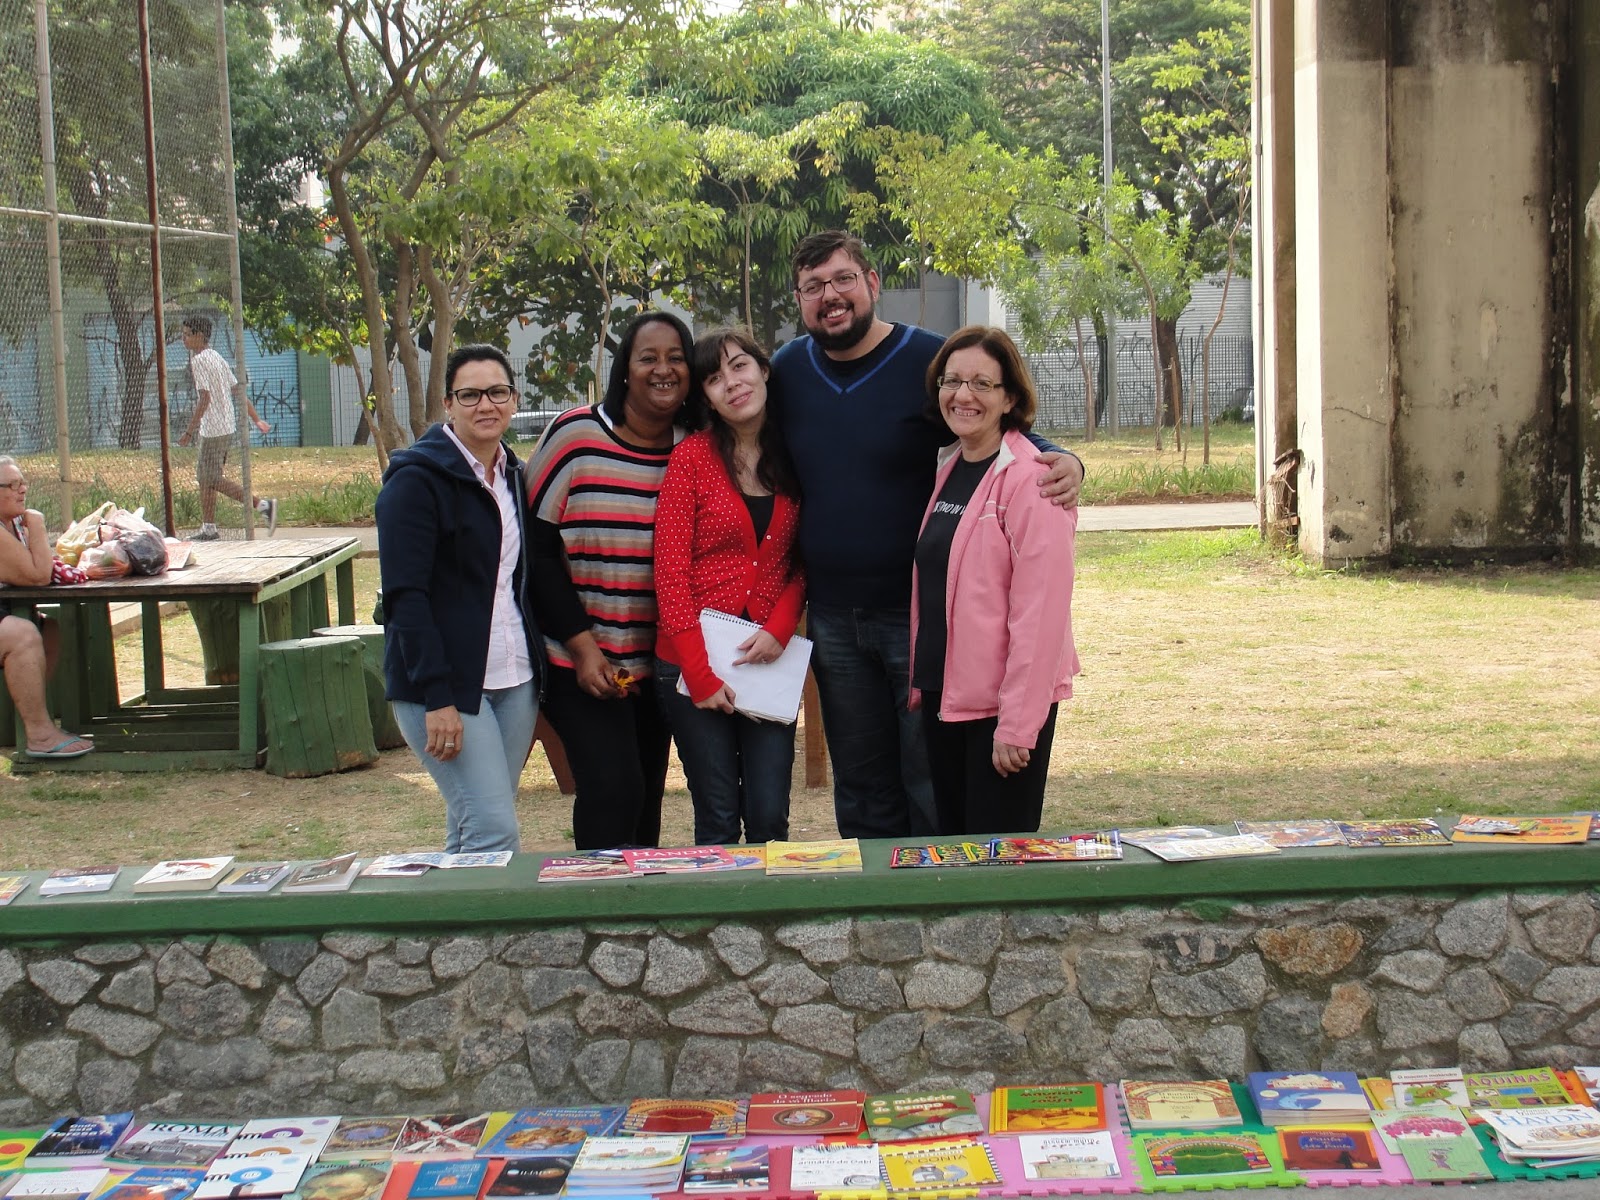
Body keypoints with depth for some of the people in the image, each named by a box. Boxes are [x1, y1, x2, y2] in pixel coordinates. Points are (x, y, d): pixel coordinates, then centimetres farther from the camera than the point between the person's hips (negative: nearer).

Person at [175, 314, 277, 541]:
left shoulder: (199, 360, -13)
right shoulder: (217, 358, 15)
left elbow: (204, 399, -21)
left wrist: (189, 431, -19)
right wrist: (256, 419, 18)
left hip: (214, 430, -10)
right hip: (227, 428, 10)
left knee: (213, 479, -6)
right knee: (204, 477, 13)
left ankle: (263, 505, -13)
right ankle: (208, 529, 15)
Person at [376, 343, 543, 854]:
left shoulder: (514, 477, 13)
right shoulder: (417, 480, -10)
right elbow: (405, 596, -16)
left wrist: (536, 681, 13)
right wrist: (437, 698, -23)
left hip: (514, 681, 7)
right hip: (444, 683, -7)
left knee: (471, 833, 9)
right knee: (494, 831, -14)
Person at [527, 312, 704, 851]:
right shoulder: (574, 436, -8)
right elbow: (537, 549, -8)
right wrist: (582, 647, -12)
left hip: (659, 662, 4)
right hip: (581, 662, -4)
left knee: (648, 796, 10)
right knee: (613, 788, -15)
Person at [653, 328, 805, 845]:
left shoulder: (793, 458, 6)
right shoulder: (692, 457, -4)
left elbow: (802, 562, 8)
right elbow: (670, 572, -8)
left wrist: (780, 627, -11)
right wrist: (700, 675, -11)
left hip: (769, 660, 3)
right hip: (693, 665, -3)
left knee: (770, 820, 4)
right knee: (717, 820, 3)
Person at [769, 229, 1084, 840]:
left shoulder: (931, 361, -7)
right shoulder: (786, 372, 6)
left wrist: (1064, 464, -25)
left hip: (922, 613, -4)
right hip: (832, 622, 4)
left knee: (935, 792, 2)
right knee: (862, 795, 14)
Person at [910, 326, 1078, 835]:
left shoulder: (1031, 481, -14)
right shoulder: (946, 472, 10)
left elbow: (1040, 610, -18)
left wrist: (1018, 724, -20)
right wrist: (918, 681, 11)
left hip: (1005, 703, -7)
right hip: (943, 695, 8)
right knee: (952, 846, 15)